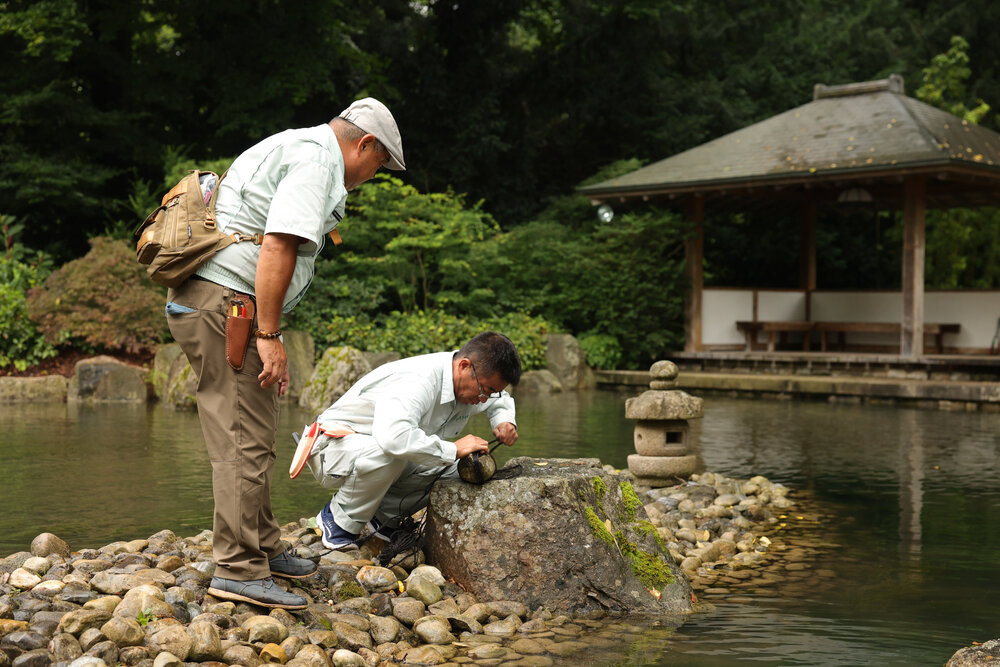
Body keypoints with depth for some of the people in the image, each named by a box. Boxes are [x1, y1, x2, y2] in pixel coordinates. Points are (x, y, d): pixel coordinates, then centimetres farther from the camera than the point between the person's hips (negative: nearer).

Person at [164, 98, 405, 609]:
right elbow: (277, 246, -20)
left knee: (254, 438, 15)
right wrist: (269, 336, -20)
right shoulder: (316, 157, -8)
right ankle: (238, 571, -7)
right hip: (224, 302, -11)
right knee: (244, 442, -9)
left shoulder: (292, 148, 24)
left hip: (202, 299, 11)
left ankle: (263, 549, 24)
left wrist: (265, 335, 22)